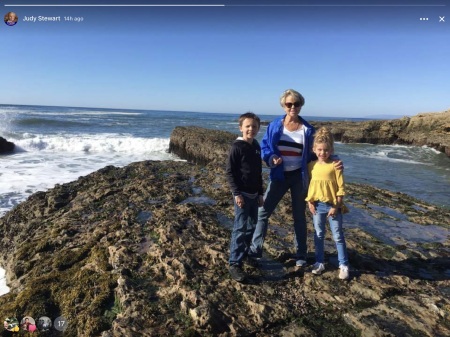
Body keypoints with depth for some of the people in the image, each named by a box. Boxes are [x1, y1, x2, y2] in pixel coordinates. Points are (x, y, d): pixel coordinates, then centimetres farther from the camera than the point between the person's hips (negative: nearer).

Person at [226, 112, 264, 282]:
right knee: (240, 228, -6)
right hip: (242, 194, -7)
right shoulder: (237, 147, -11)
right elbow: (229, 172, -13)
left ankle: (244, 254, 32)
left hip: (254, 194, 8)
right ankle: (234, 263, 1)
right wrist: (237, 193, -17)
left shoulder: (257, 146, 10)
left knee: (251, 226, 15)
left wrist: (260, 193, 16)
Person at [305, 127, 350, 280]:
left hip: (333, 206, -3)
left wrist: (336, 206, -12)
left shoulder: (335, 165, -9)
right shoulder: (311, 165, 1)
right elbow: (309, 185, 7)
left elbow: (341, 188, -9)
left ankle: (343, 265, 18)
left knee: (338, 236, 5)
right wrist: (310, 202, 0)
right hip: (317, 205, 3)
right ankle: (319, 262, 26)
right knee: (318, 235, 13)